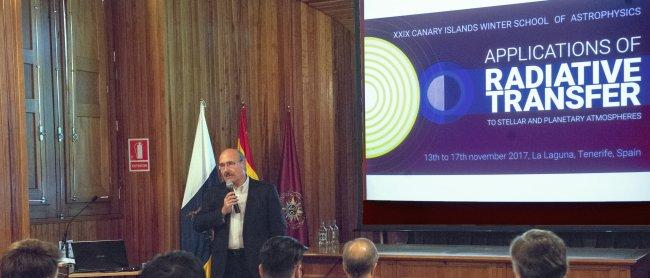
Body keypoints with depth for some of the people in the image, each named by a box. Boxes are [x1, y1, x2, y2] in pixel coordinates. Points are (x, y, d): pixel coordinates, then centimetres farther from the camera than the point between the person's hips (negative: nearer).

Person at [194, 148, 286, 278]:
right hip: (224, 263, 2)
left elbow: (278, 229, 1)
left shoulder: (265, 190, 1)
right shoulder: (214, 192, 9)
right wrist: (222, 211, -11)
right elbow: (198, 225, 4)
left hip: (256, 261, -2)